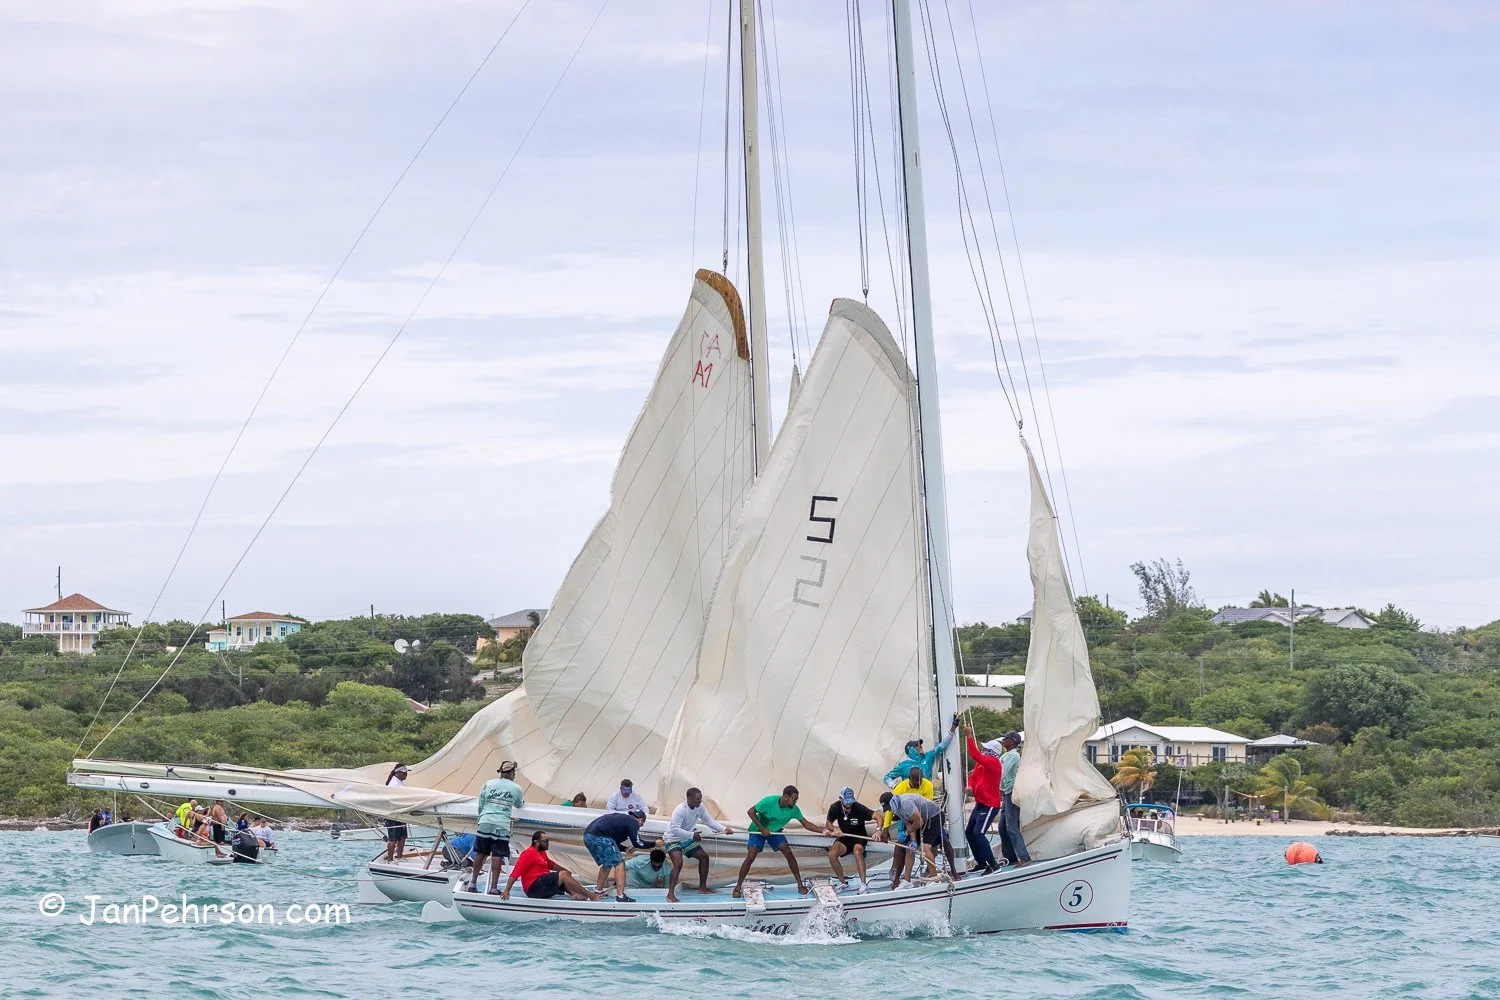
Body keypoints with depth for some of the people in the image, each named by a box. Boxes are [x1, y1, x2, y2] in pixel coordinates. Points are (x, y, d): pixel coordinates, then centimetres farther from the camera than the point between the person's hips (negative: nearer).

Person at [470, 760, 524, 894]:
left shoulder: (488, 784, 8)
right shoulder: (516, 788, 3)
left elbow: (481, 804, 13)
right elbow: (519, 805, 22)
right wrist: (523, 801, 45)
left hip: (485, 823, 3)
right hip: (502, 826, -3)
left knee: (480, 854, 11)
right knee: (497, 857, -2)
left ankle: (473, 883, 17)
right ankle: (493, 886, -4)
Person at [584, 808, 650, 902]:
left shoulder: (622, 818, 32)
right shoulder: (633, 822, 7)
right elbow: (637, 844, -2)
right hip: (600, 837, -9)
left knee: (607, 865, 25)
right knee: (619, 864, -3)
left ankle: (598, 891, 27)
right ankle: (620, 896, -10)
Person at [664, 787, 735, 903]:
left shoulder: (700, 807, -6)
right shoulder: (680, 810, -29)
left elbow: (709, 821, 5)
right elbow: (675, 829, -34)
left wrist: (724, 829, -7)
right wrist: (692, 835, -39)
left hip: (688, 839, 8)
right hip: (674, 840, -8)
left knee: (704, 857, 11)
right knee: (678, 863, -26)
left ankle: (702, 887, 25)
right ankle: (670, 894, -25)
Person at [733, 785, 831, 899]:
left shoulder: (793, 809, -19)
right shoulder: (769, 801, -32)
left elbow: (806, 824, -13)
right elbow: (750, 812, -26)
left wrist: (822, 830, -28)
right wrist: (762, 829, -29)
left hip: (775, 830, 4)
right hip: (758, 830, -4)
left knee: (788, 853, -12)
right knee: (750, 857, -16)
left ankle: (800, 884, -2)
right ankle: (738, 886, -5)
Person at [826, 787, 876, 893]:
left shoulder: (859, 808, -20)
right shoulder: (835, 808, -9)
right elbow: (829, 823, 7)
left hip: (859, 838, -3)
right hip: (844, 838, 3)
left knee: (857, 851, -37)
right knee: (832, 854, -24)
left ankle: (863, 883, -37)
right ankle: (843, 882, -5)